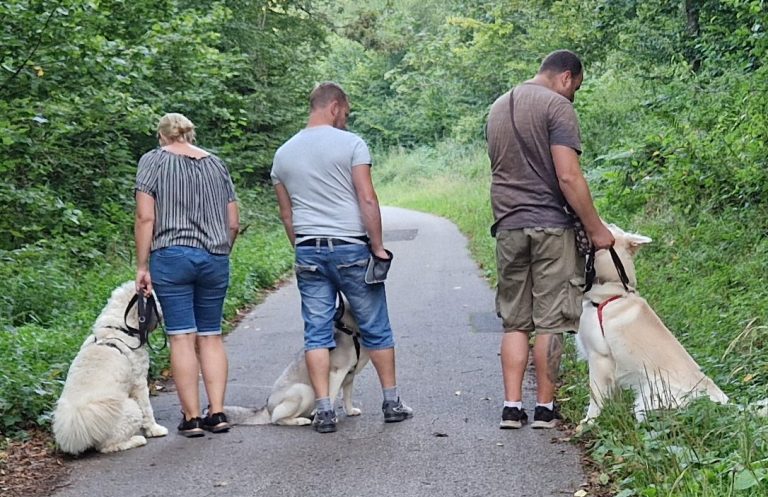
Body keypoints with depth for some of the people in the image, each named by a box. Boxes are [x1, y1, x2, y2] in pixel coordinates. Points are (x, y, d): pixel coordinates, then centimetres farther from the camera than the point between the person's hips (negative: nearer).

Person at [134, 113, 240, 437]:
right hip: (215, 260, 4)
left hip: (171, 256, -3)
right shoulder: (216, 163, 14)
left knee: (182, 337, -2)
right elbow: (233, 224, 12)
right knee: (211, 336, 10)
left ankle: (191, 418, 1)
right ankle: (217, 413, 8)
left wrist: (141, 267, -3)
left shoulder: (153, 160, 3)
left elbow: (145, 217, -6)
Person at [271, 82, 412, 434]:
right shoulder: (350, 144, -5)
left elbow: (286, 213, 13)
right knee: (376, 328, 8)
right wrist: (378, 246, -6)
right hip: (350, 249, -4)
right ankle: (392, 402, 16)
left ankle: (324, 410, 2)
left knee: (317, 332, 5)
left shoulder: (283, 153, 11)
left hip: (308, 251, 4)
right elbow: (367, 199, -11)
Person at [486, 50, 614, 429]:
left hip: (507, 227, 6)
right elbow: (568, 177, -16)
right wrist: (596, 229, -10)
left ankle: (512, 406, 8)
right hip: (550, 227, -6)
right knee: (549, 322, 2)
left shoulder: (498, 106, 17)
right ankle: (545, 408, 8)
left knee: (515, 322, 10)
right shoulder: (557, 106, -8)